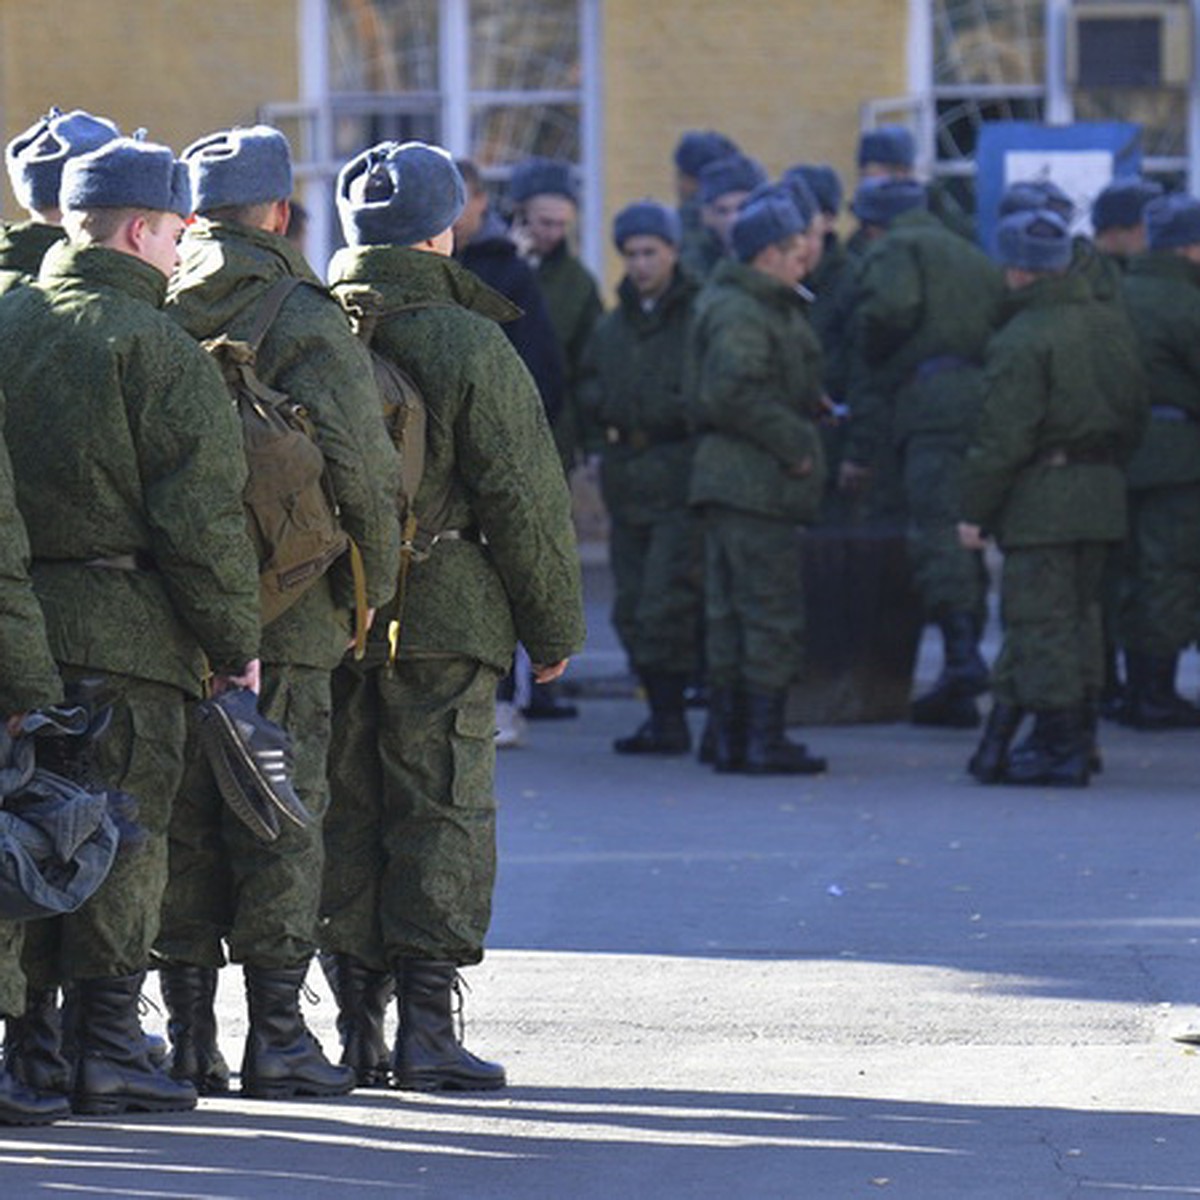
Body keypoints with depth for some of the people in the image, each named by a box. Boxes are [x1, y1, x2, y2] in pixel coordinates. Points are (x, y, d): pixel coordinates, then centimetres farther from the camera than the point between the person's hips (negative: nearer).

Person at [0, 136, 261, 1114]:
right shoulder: (159, 351, -10)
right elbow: (202, 518, -12)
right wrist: (236, 644, -4)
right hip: (123, 629, -6)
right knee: (123, 831, -1)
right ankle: (107, 1049, -1)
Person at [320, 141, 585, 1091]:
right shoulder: (467, 345, -10)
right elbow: (525, 502, -8)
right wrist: (554, 626, 2)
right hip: (441, 620, -4)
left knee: (345, 811, 11)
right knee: (442, 813, 0)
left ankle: (359, 1021, 14)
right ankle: (426, 1028, -4)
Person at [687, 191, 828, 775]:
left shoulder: (763, 308, 18)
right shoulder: (741, 315, -15)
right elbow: (732, 392, -26)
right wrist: (793, 444, -20)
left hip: (727, 481, 11)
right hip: (754, 484, -11)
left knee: (729, 615, 12)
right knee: (772, 613, -6)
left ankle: (729, 736, 16)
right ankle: (765, 740, -5)